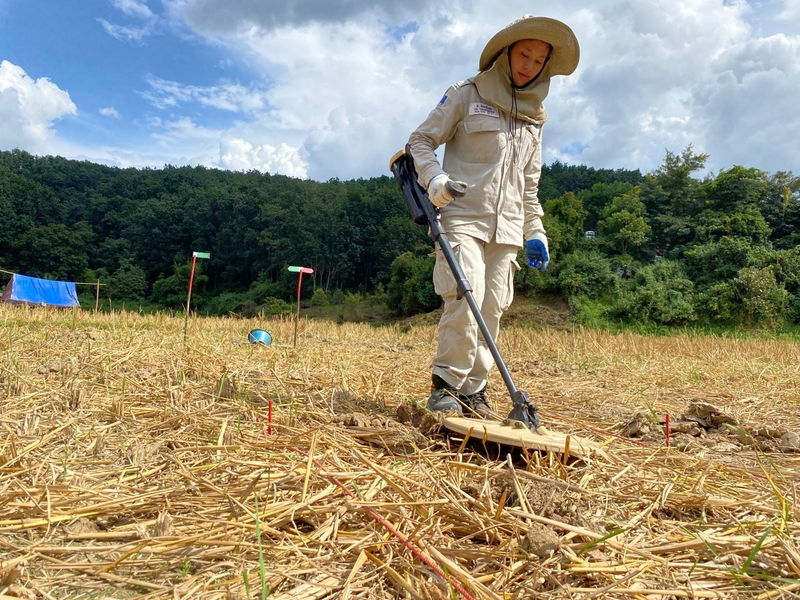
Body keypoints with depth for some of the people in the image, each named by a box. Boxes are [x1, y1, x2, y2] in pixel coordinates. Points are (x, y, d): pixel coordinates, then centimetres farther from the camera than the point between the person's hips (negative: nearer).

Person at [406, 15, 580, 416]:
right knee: (465, 297, -19)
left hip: (507, 227, 5)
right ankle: (446, 383, -5)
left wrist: (535, 232, 16)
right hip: (462, 216, -5)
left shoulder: (534, 116, 20)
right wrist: (434, 177, -16)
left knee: (491, 308, 2)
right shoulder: (466, 95, 5)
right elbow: (420, 140, 3)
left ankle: (472, 389, 11)